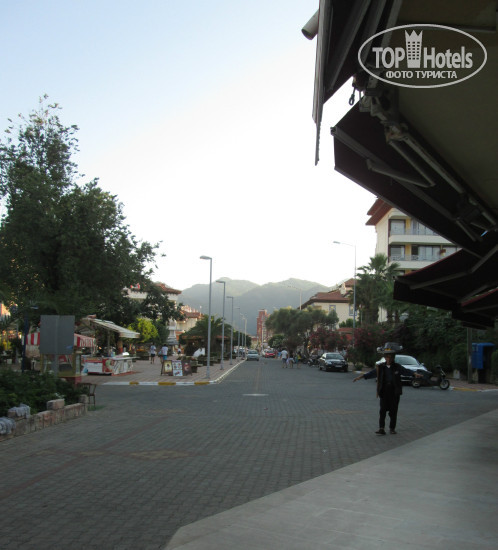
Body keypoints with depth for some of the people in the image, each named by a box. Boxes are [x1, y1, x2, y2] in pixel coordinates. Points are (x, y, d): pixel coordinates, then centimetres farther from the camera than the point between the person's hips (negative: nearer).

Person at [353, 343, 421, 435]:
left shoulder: (397, 367, 3)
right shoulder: (380, 367, 4)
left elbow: (406, 371, -5)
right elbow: (371, 373, 0)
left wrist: (415, 374, -22)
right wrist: (361, 376, -12)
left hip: (395, 392, 0)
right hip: (384, 392, 0)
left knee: (393, 411, 5)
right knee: (382, 410, -8)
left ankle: (392, 428, 18)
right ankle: (381, 429, -8)